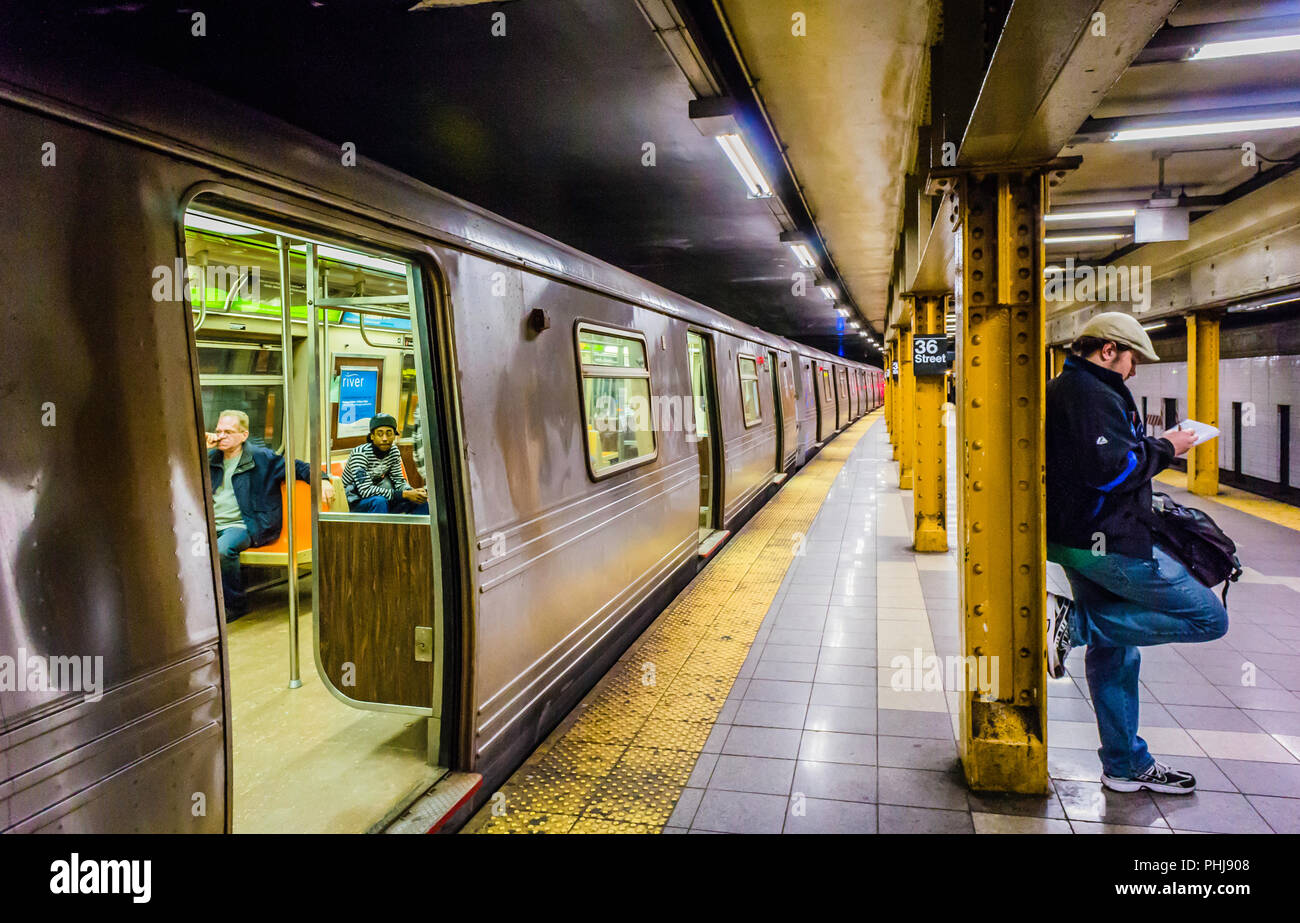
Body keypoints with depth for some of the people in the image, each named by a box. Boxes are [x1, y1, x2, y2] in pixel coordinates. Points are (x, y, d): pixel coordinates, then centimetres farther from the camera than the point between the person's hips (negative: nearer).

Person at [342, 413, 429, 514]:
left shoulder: (394, 452, -3)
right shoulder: (360, 453, -23)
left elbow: (399, 480, 2)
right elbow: (366, 490, -30)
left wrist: (412, 491, -23)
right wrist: (404, 494, -32)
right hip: (357, 503, -6)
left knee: (421, 500, -10)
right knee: (379, 501, -36)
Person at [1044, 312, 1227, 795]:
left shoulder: (1063, 389, 18)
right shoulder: (1088, 392, -15)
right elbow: (1111, 468, -24)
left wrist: (1146, 442, 15)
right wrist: (1163, 448, -8)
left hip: (1077, 537, 11)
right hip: (1107, 542, -11)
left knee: (1113, 650, 17)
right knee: (1208, 617, -3)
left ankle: (1126, 765, 28)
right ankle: (1073, 620, -11)